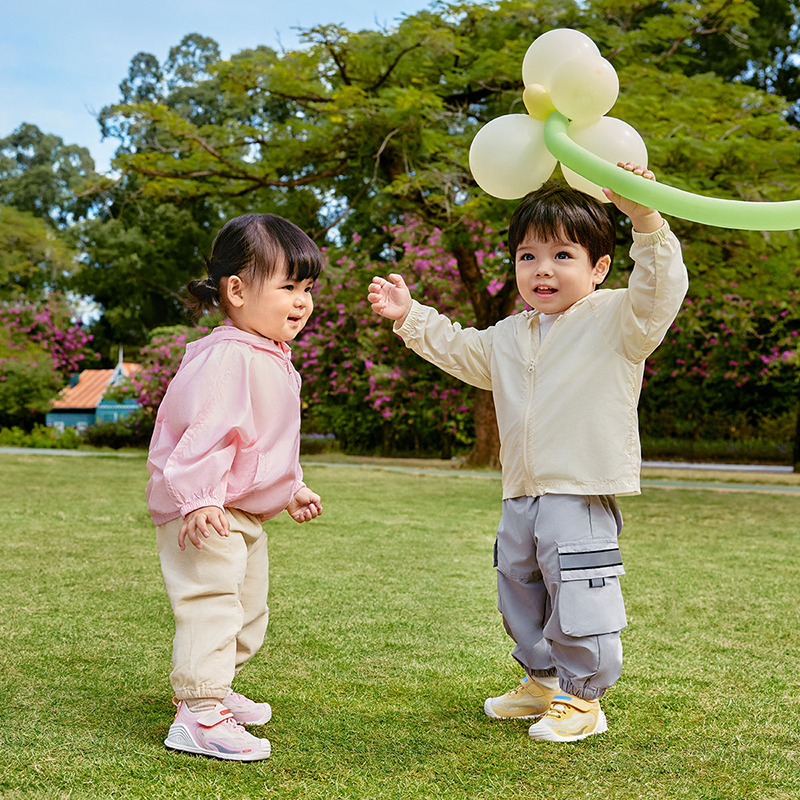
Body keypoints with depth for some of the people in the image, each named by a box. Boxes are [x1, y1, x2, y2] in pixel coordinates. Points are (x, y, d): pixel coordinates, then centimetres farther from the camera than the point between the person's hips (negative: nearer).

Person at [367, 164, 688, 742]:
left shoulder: (616, 320, -6)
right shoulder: (510, 336, 15)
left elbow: (660, 291, -24)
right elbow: (460, 350, 30)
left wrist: (645, 220, -35)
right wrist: (411, 317, 24)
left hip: (582, 496, -8)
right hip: (522, 495, 8)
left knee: (577, 599, -5)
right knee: (519, 588, 18)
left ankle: (581, 697, 14)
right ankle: (542, 680, 37)